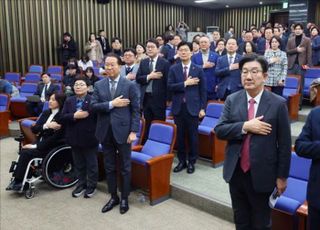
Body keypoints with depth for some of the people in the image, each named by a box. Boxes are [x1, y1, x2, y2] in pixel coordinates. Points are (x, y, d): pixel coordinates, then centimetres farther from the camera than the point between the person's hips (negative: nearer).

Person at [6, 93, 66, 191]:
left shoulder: (62, 117, -14)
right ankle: (19, 180, -14)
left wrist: (36, 146, -18)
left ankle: (18, 181, -8)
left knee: (26, 153, -21)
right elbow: (34, 129, 3)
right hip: (41, 142, 7)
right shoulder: (46, 113, 10)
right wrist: (46, 126, -17)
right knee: (23, 151, -19)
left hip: (52, 147, -7)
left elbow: (56, 137, -20)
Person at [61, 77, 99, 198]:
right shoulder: (69, 100, 6)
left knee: (91, 164, 10)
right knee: (78, 164, 18)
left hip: (89, 137, -5)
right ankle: (81, 184, 33)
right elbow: (63, 118, -2)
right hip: (75, 138, 5)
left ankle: (91, 185, 26)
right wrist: (74, 116, -18)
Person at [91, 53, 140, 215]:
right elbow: (93, 106, -5)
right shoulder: (99, 85, 5)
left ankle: (124, 199, 24)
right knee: (109, 167, 13)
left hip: (123, 131, -3)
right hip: (105, 132, 3)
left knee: (125, 167, 8)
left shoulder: (130, 85, -4)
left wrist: (133, 131, -11)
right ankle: (113, 197, 29)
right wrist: (111, 104, -17)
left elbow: (135, 110, -5)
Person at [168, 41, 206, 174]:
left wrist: (202, 108, -3)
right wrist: (185, 83, -16)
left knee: (193, 136, 6)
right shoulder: (173, 69, 4)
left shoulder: (198, 70, 2)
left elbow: (203, 90, 2)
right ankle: (182, 161, 22)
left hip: (193, 107, -1)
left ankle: (191, 162, 20)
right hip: (178, 107, 1)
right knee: (179, 136, 8)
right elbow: (170, 87, -7)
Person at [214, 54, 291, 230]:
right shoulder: (232, 100, -1)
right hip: (235, 171, 3)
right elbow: (219, 130, -7)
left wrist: (282, 176, -4)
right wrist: (245, 126, -21)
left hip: (262, 174, -3)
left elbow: (284, 144, -6)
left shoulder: (278, 103, -10)